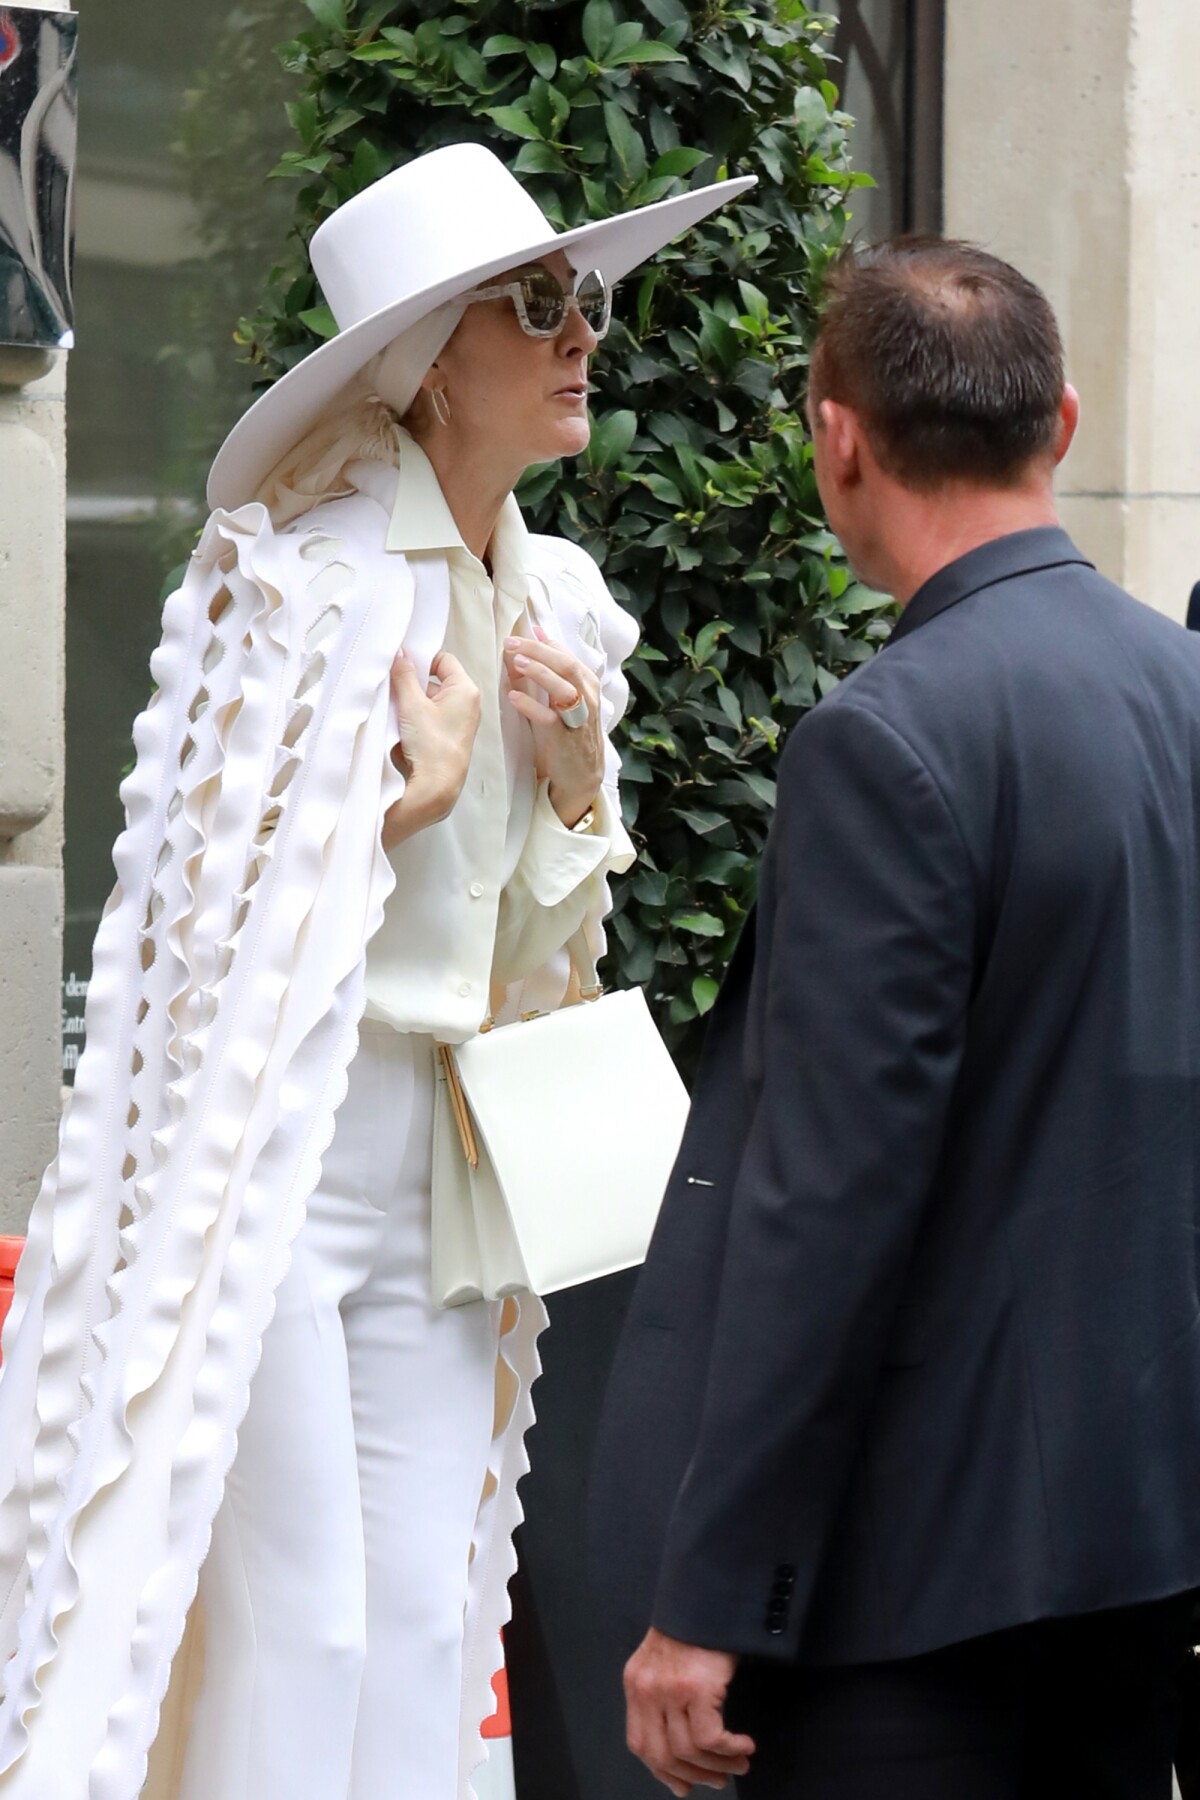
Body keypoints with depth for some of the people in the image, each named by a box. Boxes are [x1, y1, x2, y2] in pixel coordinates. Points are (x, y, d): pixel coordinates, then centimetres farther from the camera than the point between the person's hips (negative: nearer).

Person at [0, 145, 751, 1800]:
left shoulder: (556, 601, 12)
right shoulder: (301, 580, -11)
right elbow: (208, 895, -12)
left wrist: (577, 779, 1)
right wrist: (417, 792, -13)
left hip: (442, 1152, 7)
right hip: (268, 1149, -7)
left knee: (424, 1616, 5)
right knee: (294, 1620, -8)